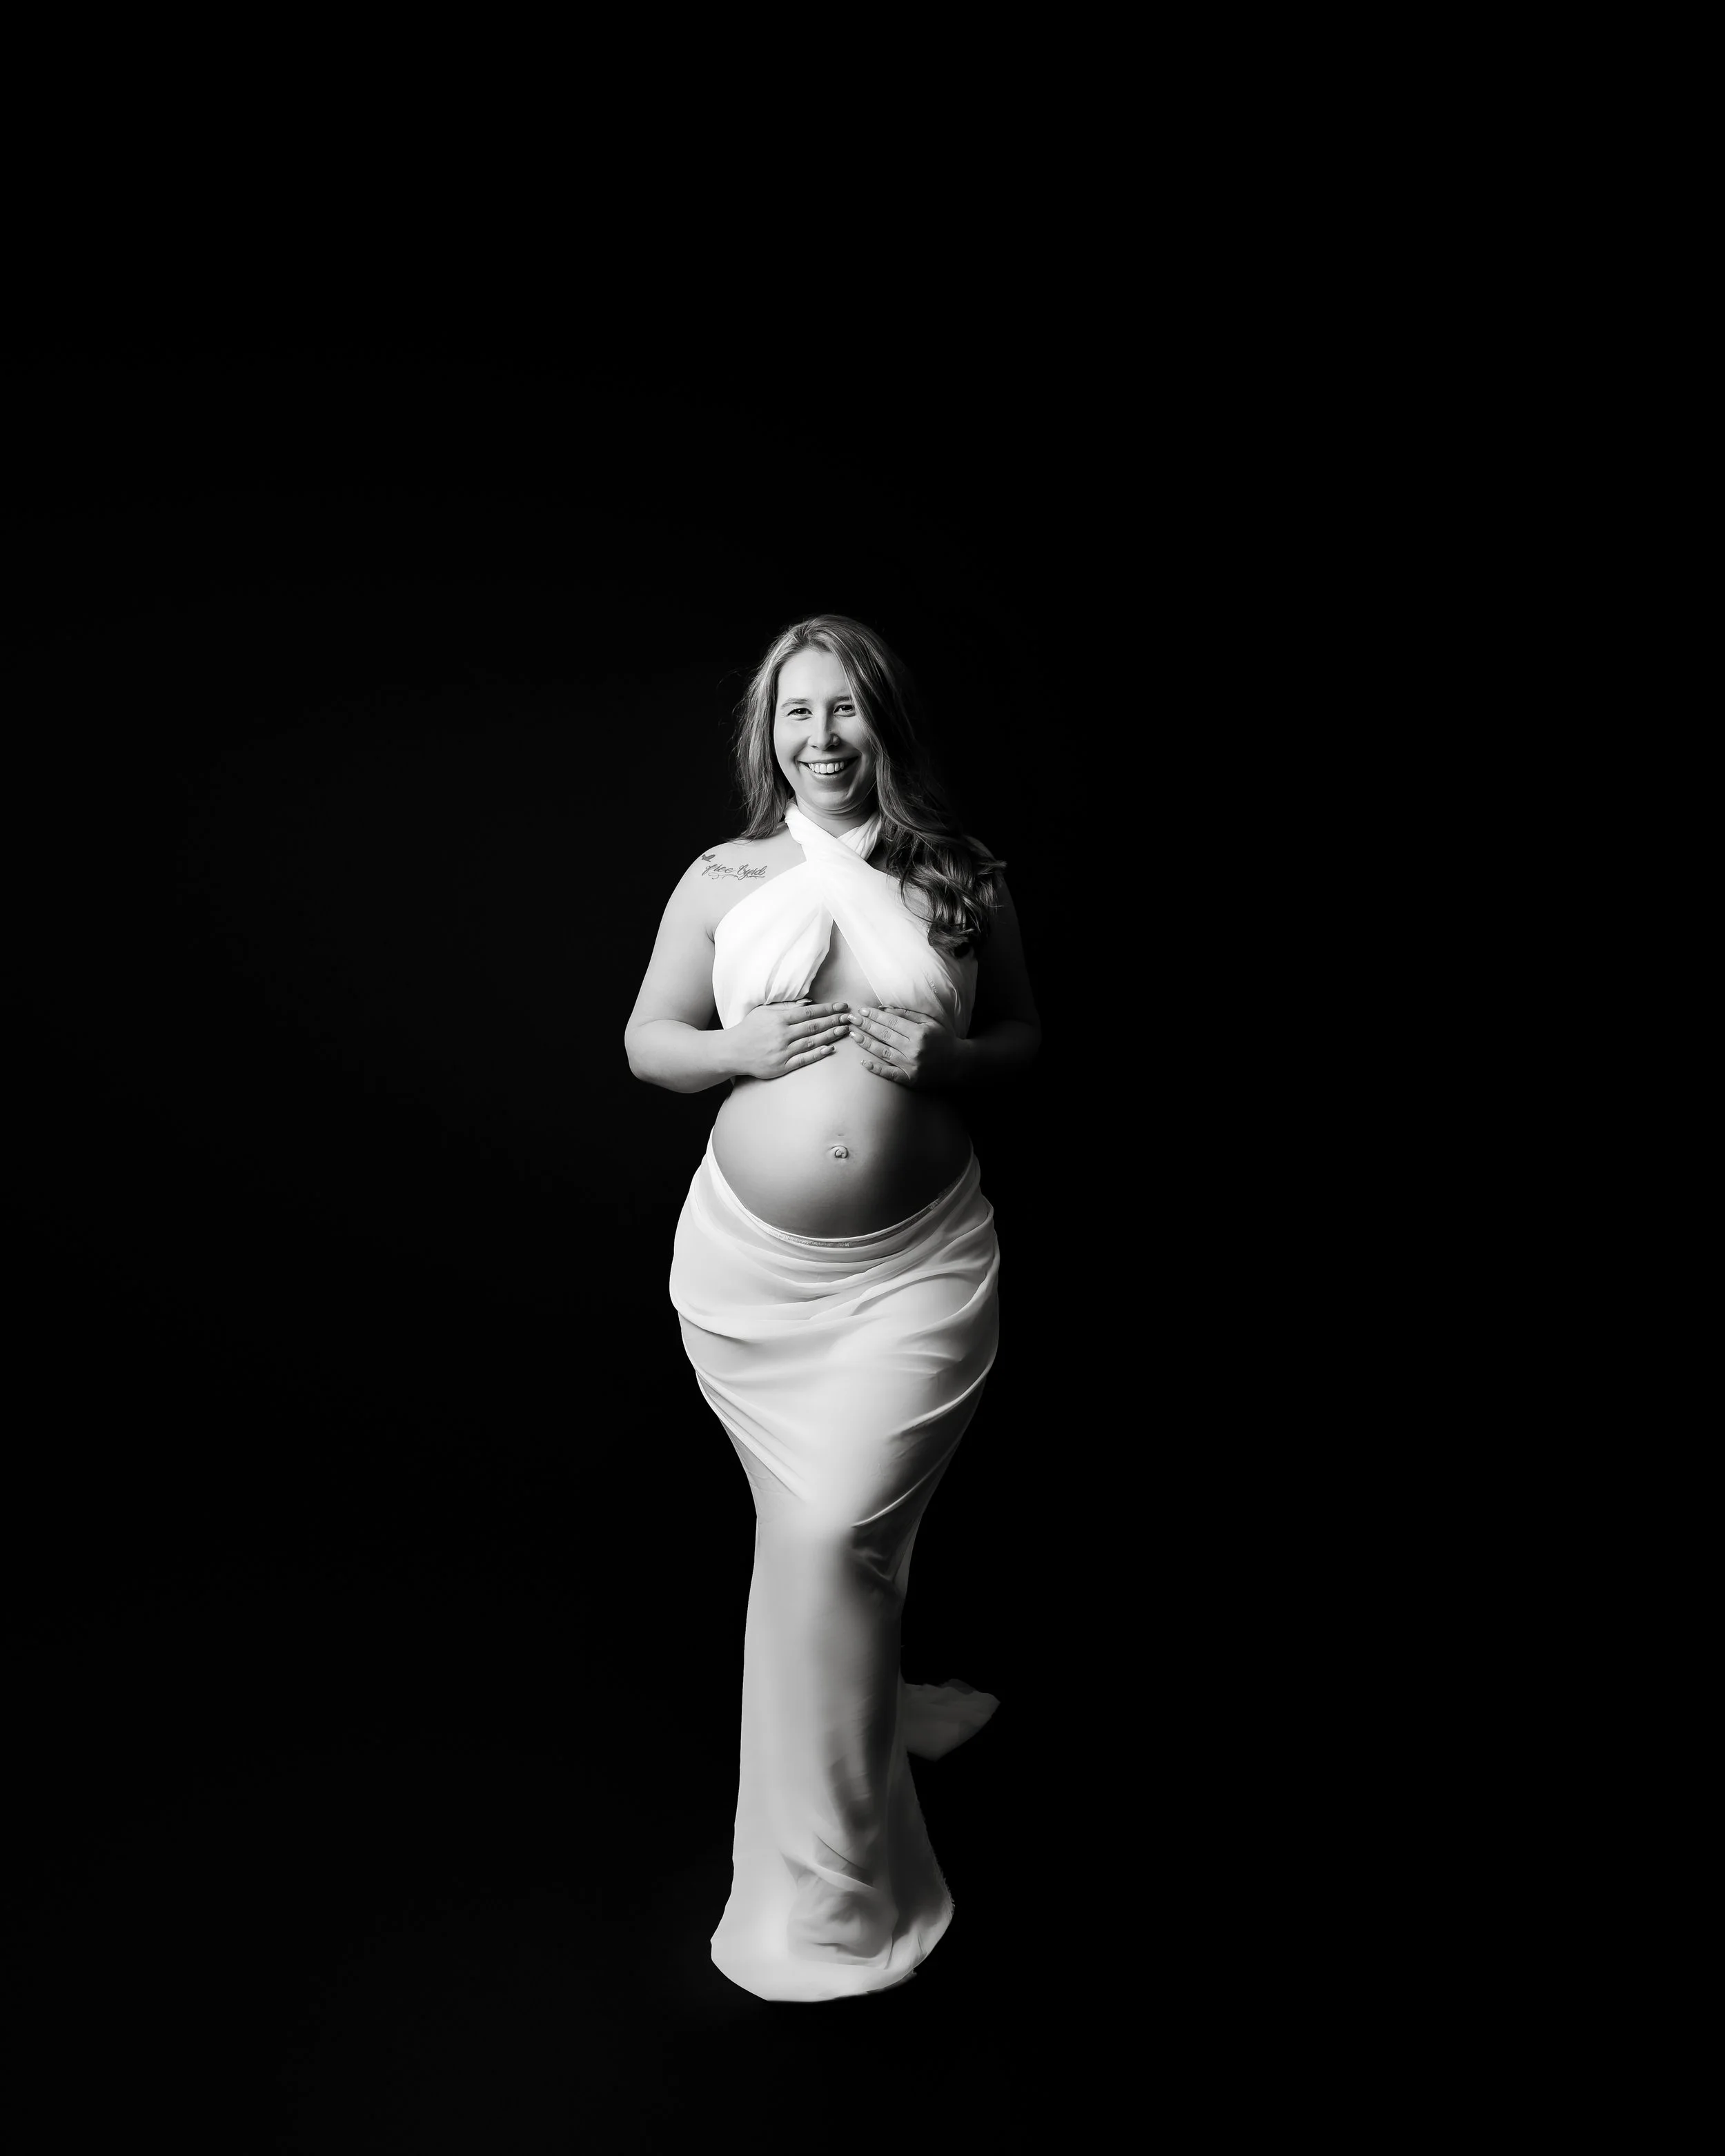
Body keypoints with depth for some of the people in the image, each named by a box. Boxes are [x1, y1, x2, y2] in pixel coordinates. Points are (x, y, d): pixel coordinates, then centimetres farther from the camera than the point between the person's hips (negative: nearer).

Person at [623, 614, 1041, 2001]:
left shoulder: (966, 878, 3)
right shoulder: (722, 878, 5)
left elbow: (1027, 1037, 11)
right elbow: (646, 1044, 10)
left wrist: (950, 1057, -10)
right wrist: (738, 1046, -10)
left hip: (917, 1270, -2)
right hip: (746, 1265, 2)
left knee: (833, 1542, -6)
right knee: (816, 1536, 13)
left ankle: (824, 1897, 13)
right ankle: (886, 1706, 44)